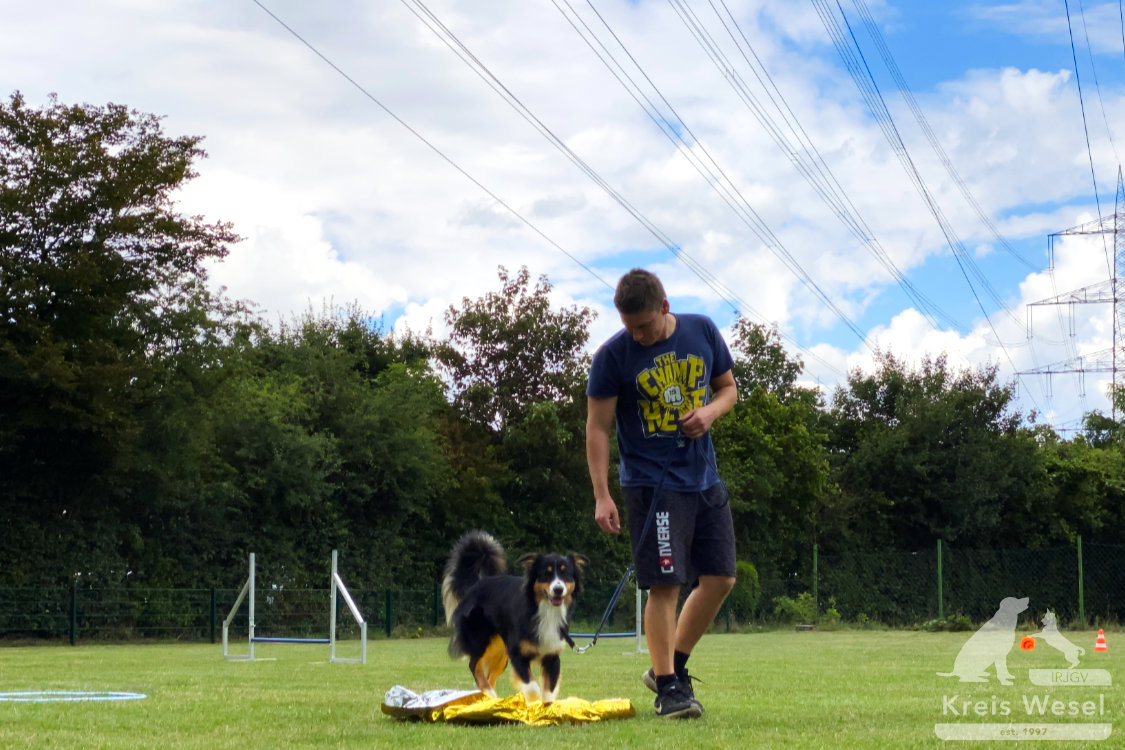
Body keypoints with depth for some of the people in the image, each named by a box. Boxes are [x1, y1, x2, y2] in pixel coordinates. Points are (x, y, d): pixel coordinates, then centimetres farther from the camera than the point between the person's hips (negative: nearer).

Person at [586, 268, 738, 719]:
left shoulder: (703, 332, 2)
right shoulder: (612, 356, -10)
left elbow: (728, 387, 14)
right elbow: (598, 427, -8)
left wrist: (711, 410, -10)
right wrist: (602, 496, -14)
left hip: (705, 478, 5)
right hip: (651, 483, -5)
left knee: (720, 579, 7)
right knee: (665, 585, -10)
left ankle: (672, 667, 22)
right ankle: (667, 688, -1)